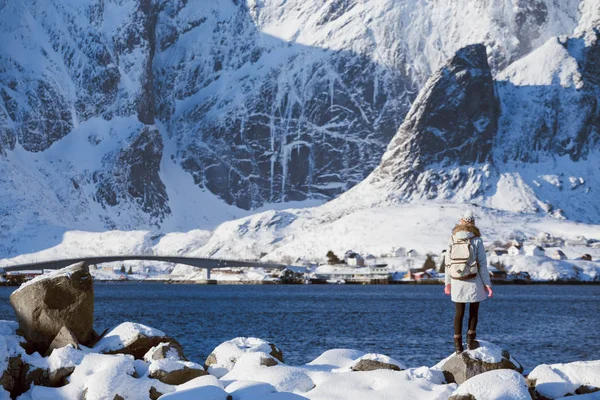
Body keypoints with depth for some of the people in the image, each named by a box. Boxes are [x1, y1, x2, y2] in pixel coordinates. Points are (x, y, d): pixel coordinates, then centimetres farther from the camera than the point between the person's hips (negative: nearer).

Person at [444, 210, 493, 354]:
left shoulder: (452, 240, 0)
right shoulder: (477, 241, -8)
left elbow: (447, 263, 3)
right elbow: (482, 264, -8)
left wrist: (448, 282, 13)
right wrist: (487, 284, -3)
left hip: (456, 282, 3)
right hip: (473, 282, -3)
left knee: (459, 313, 10)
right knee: (474, 311, 13)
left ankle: (458, 345, 10)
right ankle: (470, 341, 11)